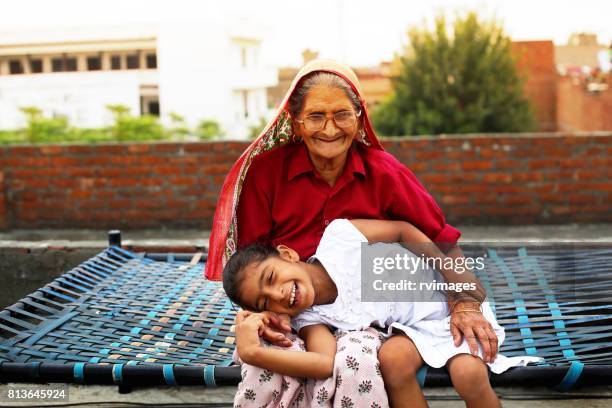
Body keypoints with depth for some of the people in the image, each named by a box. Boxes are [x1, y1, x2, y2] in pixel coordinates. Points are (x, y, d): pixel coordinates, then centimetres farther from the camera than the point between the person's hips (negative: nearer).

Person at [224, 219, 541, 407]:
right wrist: (253, 353, -42)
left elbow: (405, 230, -11)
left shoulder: (338, 238, -23)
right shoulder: (308, 320, -14)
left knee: (469, 376, -29)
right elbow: (325, 363, -34)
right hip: (416, 328, 2)